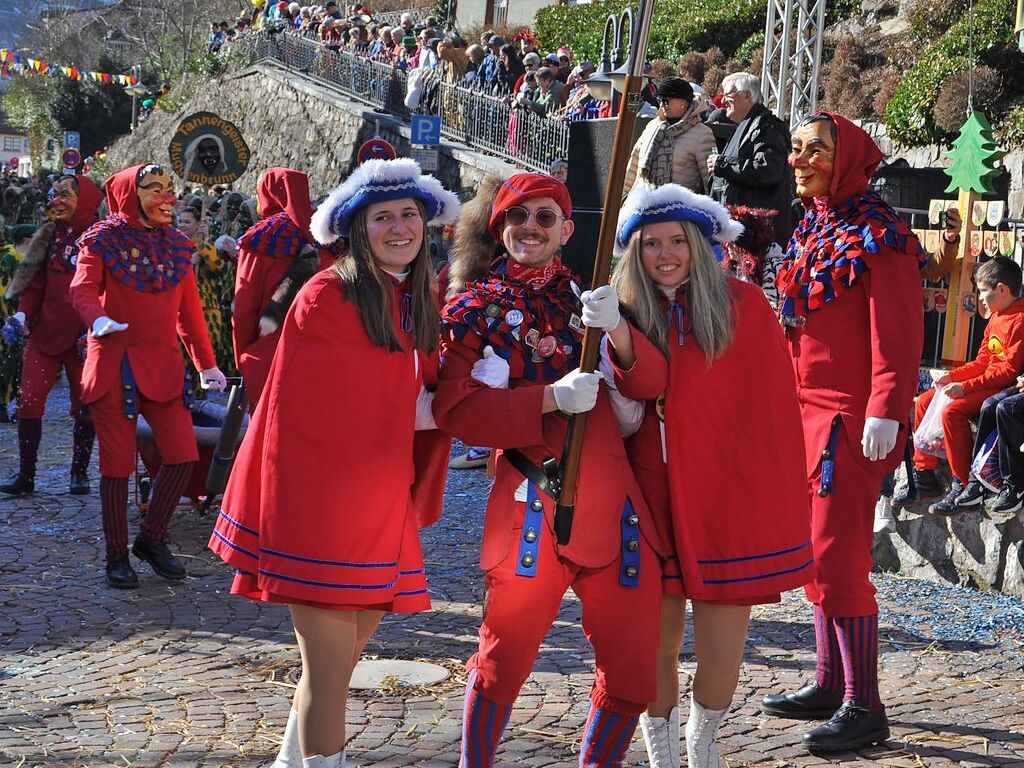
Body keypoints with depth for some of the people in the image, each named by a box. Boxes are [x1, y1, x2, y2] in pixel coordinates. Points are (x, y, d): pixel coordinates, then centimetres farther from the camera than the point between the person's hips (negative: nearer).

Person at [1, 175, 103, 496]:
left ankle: (80, 472, 20)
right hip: (45, 331, 3)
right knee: (29, 400, -4)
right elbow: (35, 281, 10)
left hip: (83, 336, -3)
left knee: (84, 405, 6)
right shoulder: (49, 236, 8)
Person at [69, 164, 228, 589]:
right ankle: (117, 555, 14)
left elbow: (189, 309, 15)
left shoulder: (176, 244, 11)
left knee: (183, 455, -3)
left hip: (163, 363, 5)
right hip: (115, 363, -4)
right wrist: (99, 319, -37)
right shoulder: (105, 239, -3)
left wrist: (206, 363, 15)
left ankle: (151, 539, 17)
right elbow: (82, 289, -15)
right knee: (118, 462, 1)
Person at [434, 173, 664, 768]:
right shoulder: (475, 305, 6)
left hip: (615, 503, 4)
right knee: (505, 659, -2)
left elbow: (653, 382, 4)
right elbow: (455, 408, -6)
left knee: (634, 671, 5)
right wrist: (551, 397, -16)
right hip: (535, 503, -3)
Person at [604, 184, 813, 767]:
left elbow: (775, 408, -2)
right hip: (654, 506, 1)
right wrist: (617, 333, -28)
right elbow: (627, 411, -12)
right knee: (657, 647, 6)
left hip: (730, 505, -1)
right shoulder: (624, 313, 4)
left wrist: (782, 500, -6)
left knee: (721, 659, 4)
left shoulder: (742, 304, -1)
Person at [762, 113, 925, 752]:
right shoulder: (813, 231, 14)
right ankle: (831, 684, 24)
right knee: (820, 550, 14)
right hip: (808, 410, 9)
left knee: (838, 556, -9)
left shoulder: (878, 236, -12)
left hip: (850, 418, -9)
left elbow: (897, 333, -17)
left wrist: (885, 411, -23)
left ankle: (865, 707, -2)